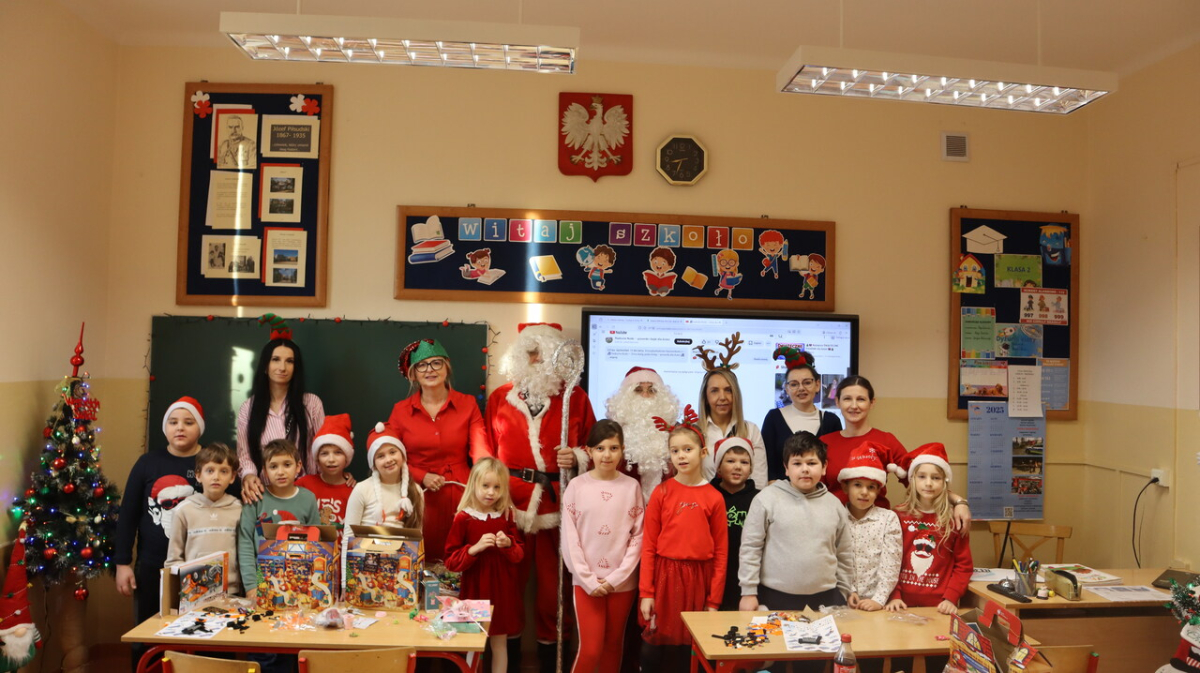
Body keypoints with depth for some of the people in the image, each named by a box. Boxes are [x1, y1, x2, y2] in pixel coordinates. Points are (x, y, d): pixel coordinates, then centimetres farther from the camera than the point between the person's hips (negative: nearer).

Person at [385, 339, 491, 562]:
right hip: (419, 499, 1)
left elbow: (481, 451, -10)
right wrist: (422, 477, -11)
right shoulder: (400, 410, 4)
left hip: (460, 496, 0)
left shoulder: (468, 404, 0)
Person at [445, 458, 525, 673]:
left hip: (503, 590, 3)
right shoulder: (463, 518, -8)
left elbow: (520, 553, 6)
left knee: (499, 643, 11)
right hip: (475, 590, -3)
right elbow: (451, 561, -8)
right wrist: (475, 548, -22)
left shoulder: (507, 515, 2)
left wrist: (508, 545, -15)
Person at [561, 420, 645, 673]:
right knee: (590, 649, -2)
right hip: (586, 581, -1)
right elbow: (570, 538, -5)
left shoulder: (632, 486, -2)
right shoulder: (577, 486, -5)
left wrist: (617, 577, -9)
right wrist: (588, 580, -9)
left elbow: (638, 536, -2)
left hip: (623, 582, 1)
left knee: (613, 645, 13)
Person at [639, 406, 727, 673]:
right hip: (664, 576, 0)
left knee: (687, 650, 9)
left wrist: (714, 600, -1)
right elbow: (648, 546, -2)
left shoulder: (714, 498, 0)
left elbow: (721, 552, 1)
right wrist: (646, 593, -6)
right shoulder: (661, 493, -1)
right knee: (653, 648, 4)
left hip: (698, 580, 1)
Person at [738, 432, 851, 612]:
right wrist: (749, 592, -6)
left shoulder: (834, 505, 7)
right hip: (775, 597, -3)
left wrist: (842, 596, 13)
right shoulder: (768, 499, -5)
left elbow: (843, 555, 13)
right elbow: (750, 547, -4)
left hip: (825, 597, 3)